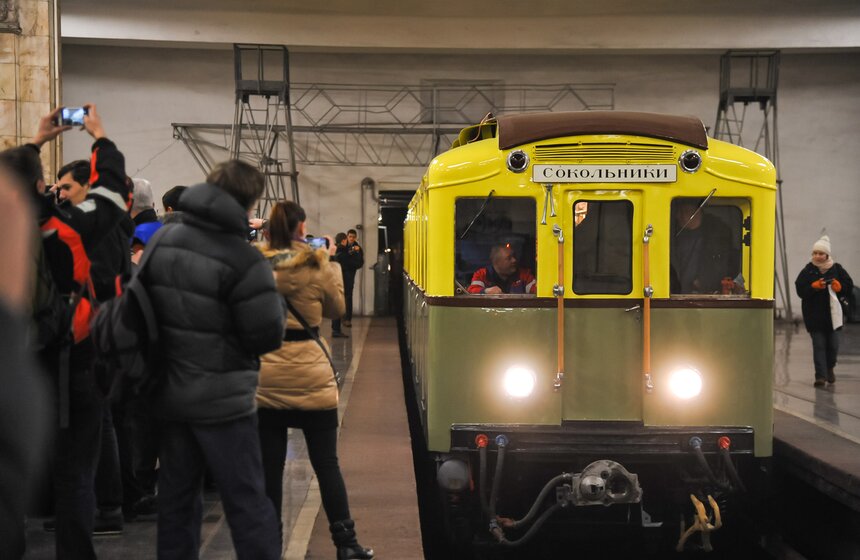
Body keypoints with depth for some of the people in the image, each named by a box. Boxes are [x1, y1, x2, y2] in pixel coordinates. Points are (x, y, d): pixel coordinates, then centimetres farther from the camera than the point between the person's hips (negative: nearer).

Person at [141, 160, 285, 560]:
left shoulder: (164, 240, 1)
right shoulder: (243, 259, -19)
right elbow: (268, 336, -17)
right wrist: (273, 300, 1)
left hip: (169, 392, 6)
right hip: (222, 398, -6)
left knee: (177, 497, 15)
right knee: (246, 501, 1)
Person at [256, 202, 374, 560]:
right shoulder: (316, 265, -6)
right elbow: (336, 308, 10)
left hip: (265, 377, 2)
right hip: (310, 375, -2)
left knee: (269, 465, 7)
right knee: (326, 462, 7)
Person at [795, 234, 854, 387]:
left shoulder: (836, 269, 3)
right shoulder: (808, 270, 0)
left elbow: (849, 286, 5)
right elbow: (800, 290, -6)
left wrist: (838, 286, -15)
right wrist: (814, 286, -21)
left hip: (832, 313, 1)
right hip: (814, 315, -1)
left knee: (833, 344, 7)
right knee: (818, 345, -5)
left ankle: (829, 369, 33)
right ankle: (820, 375, -5)